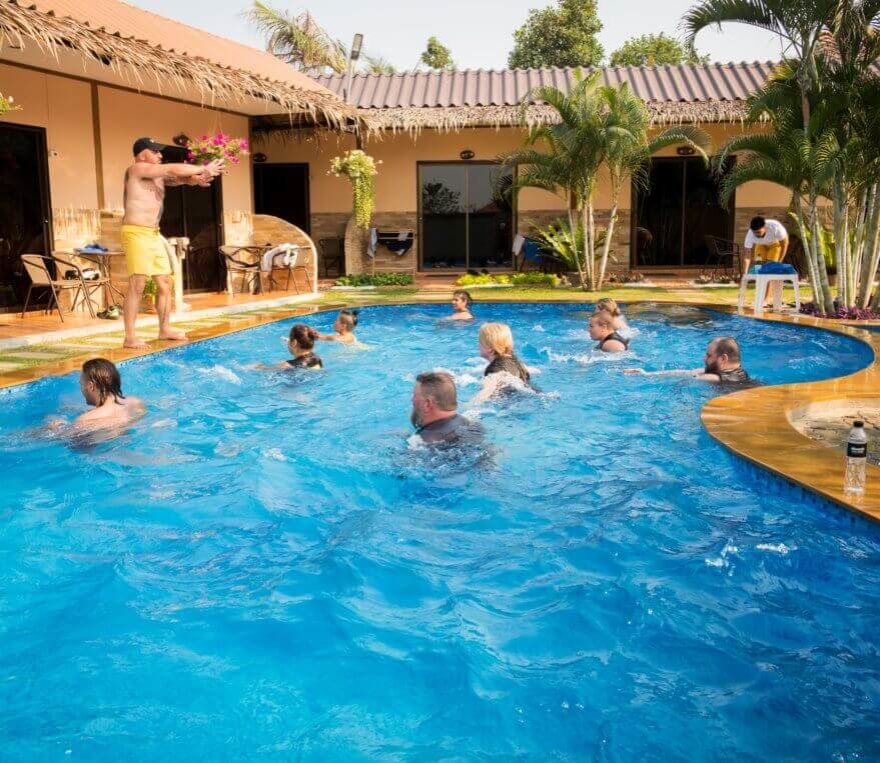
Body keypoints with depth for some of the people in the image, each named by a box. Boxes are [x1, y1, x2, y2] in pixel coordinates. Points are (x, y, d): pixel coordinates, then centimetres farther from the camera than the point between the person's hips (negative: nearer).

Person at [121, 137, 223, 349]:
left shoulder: (159, 176, 16)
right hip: (136, 233, -9)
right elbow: (173, 169, -14)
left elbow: (180, 178, 7)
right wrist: (203, 169, -7)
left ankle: (165, 329, 22)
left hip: (154, 234, 9)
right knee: (137, 285, -12)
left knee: (165, 283, 10)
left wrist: (196, 178, -17)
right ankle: (129, 337, -11)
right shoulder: (137, 170, -8)